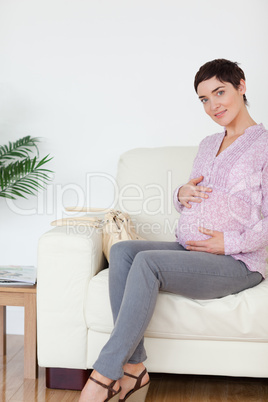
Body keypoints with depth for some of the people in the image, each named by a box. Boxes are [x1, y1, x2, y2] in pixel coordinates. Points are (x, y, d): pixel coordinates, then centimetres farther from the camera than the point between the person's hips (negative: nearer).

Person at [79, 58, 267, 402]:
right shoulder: (208, 145, 21)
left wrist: (230, 242, -17)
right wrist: (181, 195, 1)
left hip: (237, 263, -7)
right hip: (188, 250, 7)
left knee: (148, 261, -30)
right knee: (121, 251, -19)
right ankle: (134, 370, -22)